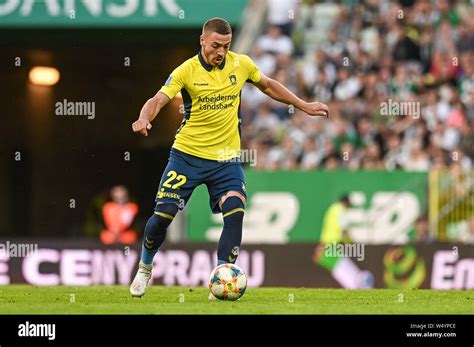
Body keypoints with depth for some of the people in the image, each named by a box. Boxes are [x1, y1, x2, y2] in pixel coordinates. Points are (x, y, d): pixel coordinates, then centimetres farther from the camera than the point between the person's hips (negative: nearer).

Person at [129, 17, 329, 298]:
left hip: (226, 157, 2)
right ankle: (145, 268, 23)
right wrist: (144, 119, -43)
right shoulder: (186, 71, -11)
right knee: (163, 215, -4)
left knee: (235, 214, -18)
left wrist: (304, 106, 19)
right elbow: (158, 100, -21)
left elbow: (268, 85, 18)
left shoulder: (241, 64, -1)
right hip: (187, 154, -2)